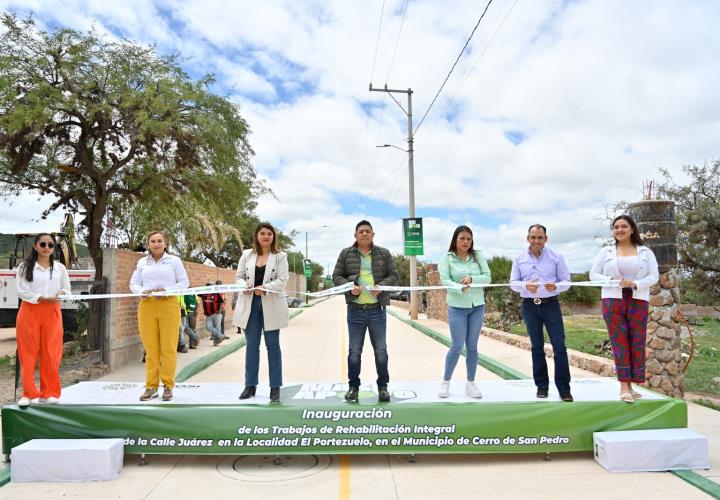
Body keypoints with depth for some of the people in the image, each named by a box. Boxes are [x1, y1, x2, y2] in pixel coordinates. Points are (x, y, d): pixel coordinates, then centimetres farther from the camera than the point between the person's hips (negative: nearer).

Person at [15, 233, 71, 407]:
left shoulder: (60, 268, 10)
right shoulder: (25, 266, 4)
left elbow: (68, 291, 10)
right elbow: (21, 291, -4)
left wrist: (62, 293, -13)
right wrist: (41, 298, -16)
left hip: (52, 313, 2)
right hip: (29, 311, -1)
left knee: (50, 353, 1)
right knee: (28, 353, 0)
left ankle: (48, 393, 9)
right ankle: (28, 393, 8)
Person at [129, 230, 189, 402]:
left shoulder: (174, 261, 7)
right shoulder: (142, 262, 14)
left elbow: (184, 282, 4)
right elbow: (134, 283, 13)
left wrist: (167, 290, -11)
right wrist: (142, 291, -9)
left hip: (168, 305, -2)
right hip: (147, 306, 2)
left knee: (168, 348, -2)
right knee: (150, 348, 2)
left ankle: (168, 386, 6)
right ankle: (151, 386, 10)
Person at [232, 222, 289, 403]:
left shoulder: (280, 256, 1)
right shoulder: (247, 254, 10)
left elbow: (282, 279, -8)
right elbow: (238, 276, 8)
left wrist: (265, 289, -23)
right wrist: (244, 286, -14)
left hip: (271, 305, -2)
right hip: (250, 304, 3)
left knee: (273, 345, 4)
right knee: (251, 345, 9)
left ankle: (275, 387, 10)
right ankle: (250, 385, 19)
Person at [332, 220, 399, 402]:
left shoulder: (384, 253, 6)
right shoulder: (346, 254, 5)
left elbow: (394, 275, 6)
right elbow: (336, 276, 6)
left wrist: (381, 286, -13)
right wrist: (349, 287, -13)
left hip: (377, 310, 0)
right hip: (355, 310, 0)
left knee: (381, 351, 7)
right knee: (354, 352, 8)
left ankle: (383, 386, 23)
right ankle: (353, 386, 24)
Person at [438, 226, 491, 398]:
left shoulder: (478, 256, 5)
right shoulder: (447, 258, -3)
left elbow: (487, 277, 0)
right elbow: (444, 280, -13)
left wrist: (472, 278, -18)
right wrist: (461, 288, -30)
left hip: (477, 306, 3)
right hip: (457, 307, -3)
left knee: (472, 346, 9)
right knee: (457, 346, -4)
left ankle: (470, 383, 21)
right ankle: (445, 382, 15)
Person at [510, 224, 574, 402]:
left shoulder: (556, 257, 1)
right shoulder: (519, 259, 5)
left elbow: (566, 281, 1)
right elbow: (513, 282, 2)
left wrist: (555, 286, -22)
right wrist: (526, 286, -19)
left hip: (551, 304, -1)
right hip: (530, 306, 2)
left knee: (559, 346, -6)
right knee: (536, 346, 9)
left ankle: (564, 388, 1)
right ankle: (541, 386, 19)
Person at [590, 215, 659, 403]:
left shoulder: (645, 252, 10)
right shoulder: (605, 252, 10)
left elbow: (654, 276, 4)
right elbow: (593, 274, 6)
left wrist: (635, 284, -13)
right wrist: (611, 281, -11)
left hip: (638, 302, 1)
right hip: (613, 301, -1)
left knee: (637, 343, 0)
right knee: (619, 342, -5)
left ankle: (630, 386, 7)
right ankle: (624, 386, -6)